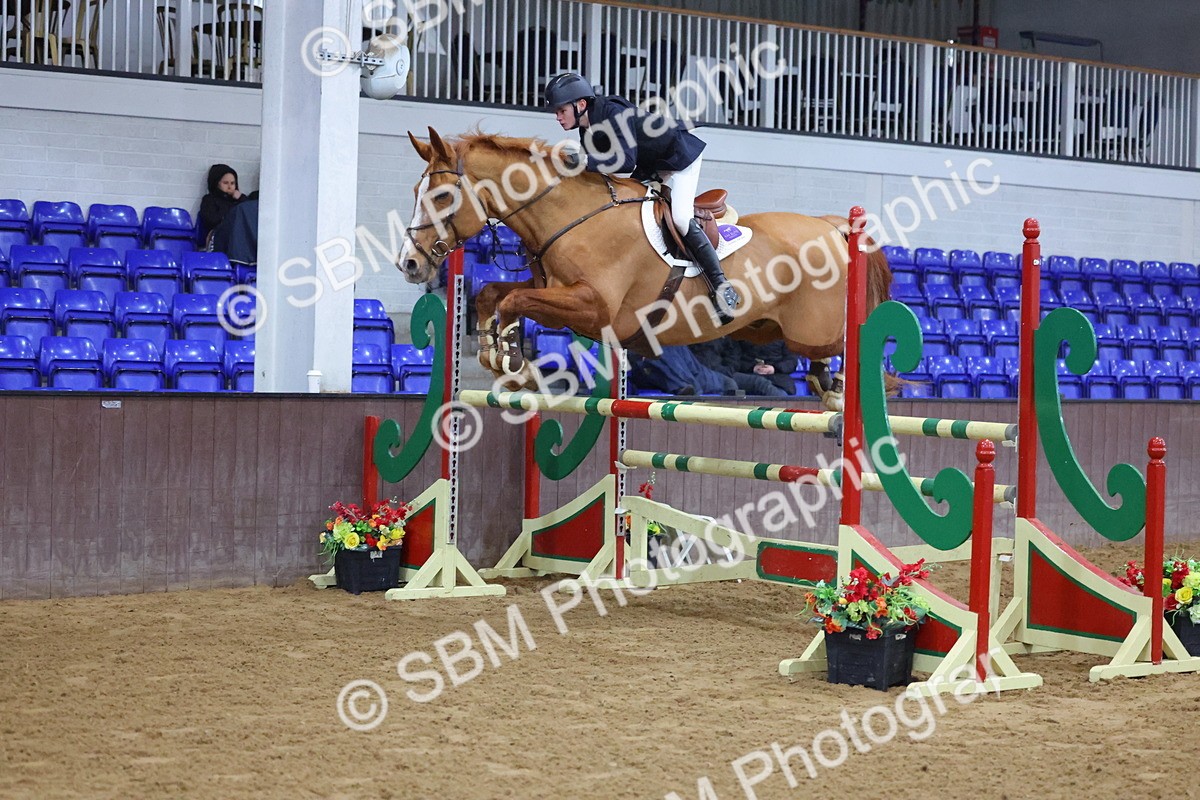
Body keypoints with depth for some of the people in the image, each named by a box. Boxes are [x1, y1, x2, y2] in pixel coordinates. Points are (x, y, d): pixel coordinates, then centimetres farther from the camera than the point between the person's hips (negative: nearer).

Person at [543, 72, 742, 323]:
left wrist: (586, 161, -42)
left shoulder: (613, 114, -30)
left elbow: (627, 160, -38)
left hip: (681, 154, -10)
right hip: (651, 167, 10)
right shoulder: (588, 132, -1)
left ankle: (721, 286, -19)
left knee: (679, 218, -24)